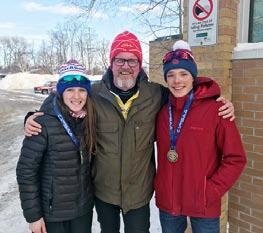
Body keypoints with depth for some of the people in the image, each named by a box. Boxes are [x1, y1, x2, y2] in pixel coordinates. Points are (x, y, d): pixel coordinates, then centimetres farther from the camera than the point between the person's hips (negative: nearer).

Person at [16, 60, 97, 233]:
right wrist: (33, 214, -12)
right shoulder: (44, 123, -19)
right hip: (52, 212, -4)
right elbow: (26, 171, -15)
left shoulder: (89, 119, -4)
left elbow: (89, 160, 5)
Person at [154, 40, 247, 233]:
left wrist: (210, 192, -13)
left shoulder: (216, 109, -13)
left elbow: (235, 159, -10)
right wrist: (161, 188, 3)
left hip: (203, 207, -3)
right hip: (167, 202, 4)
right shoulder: (163, 111, 0)